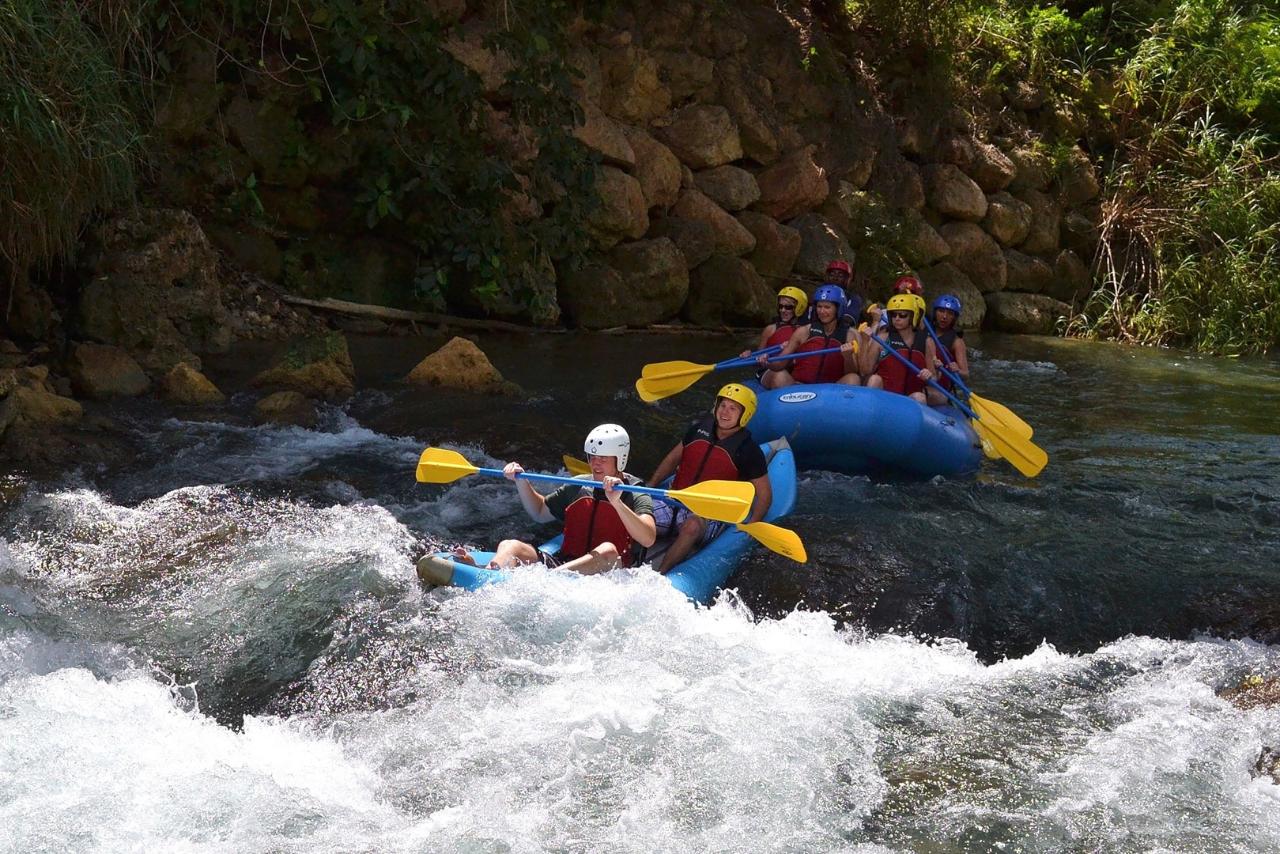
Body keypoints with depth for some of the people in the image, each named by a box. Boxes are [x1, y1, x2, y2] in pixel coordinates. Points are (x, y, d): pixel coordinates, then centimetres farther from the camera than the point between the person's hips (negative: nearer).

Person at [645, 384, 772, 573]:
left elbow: (764, 494, 0)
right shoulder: (700, 429, 8)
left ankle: (657, 574, -38)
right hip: (674, 502, 5)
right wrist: (649, 487, 11)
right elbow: (673, 458, 21)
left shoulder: (748, 450, -5)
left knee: (692, 526, -39)